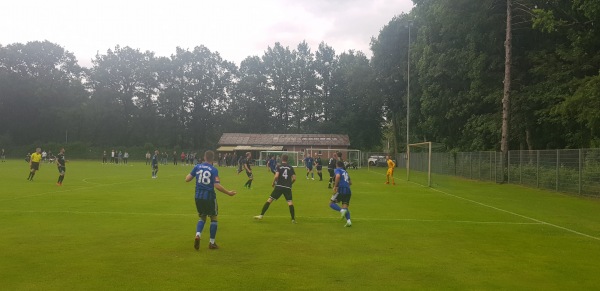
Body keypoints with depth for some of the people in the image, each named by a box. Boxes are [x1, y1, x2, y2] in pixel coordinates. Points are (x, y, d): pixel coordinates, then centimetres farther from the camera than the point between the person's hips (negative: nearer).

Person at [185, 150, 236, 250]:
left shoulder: (197, 167, 1)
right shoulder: (214, 170, -10)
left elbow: (187, 179, 2)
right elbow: (217, 186, -17)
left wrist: (188, 174, 24)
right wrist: (228, 193, -7)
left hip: (198, 197, 4)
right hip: (209, 197, -4)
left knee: (202, 217, 21)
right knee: (214, 218, 13)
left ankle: (197, 235, -5)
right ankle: (212, 243, 14)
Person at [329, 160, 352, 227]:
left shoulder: (337, 170, 5)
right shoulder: (345, 172, 25)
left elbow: (338, 176, -18)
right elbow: (350, 182, 29)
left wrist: (335, 186, -13)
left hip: (341, 189, -6)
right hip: (348, 191, 7)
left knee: (331, 203, 4)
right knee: (345, 207, 9)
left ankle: (342, 210, -21)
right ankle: (348, 221, -10)